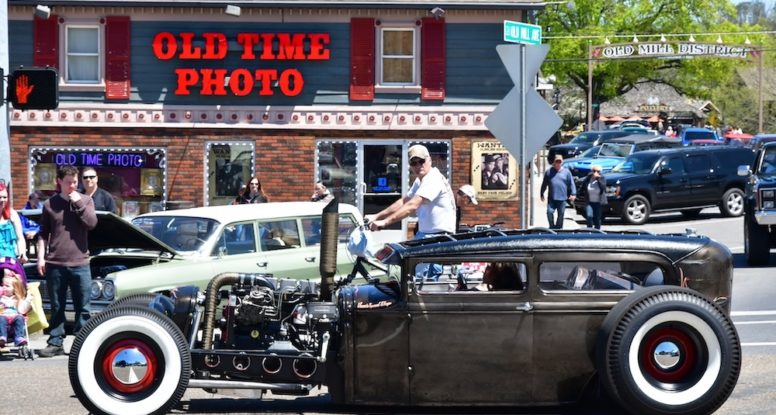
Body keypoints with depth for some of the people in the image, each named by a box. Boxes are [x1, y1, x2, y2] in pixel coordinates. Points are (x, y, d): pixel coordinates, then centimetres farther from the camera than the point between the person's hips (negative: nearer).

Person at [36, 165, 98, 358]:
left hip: (80, 263, 0)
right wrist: (41, 257, 2)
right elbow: (43, 234, 10)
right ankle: (55, 343, 11)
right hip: (55, 264, 0)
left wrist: (78, 203, -11)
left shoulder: (86, 200, 6)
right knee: (57, 307, 6)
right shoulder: (50, 204, 6)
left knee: (83, 307, 1)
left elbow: (92, 223, -8)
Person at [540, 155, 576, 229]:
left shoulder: (566, 172, 5)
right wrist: (541, 194, 15)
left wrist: (573, 194, -7)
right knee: (550, 212, -11)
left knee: (561, 214, 5)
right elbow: (544, 184, 14)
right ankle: (552, 227, 5)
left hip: (562, 198, 0)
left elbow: (571, 184, 3)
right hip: (551, 198, 0)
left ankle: (558, 228, 17)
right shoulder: (549, 171, 8)